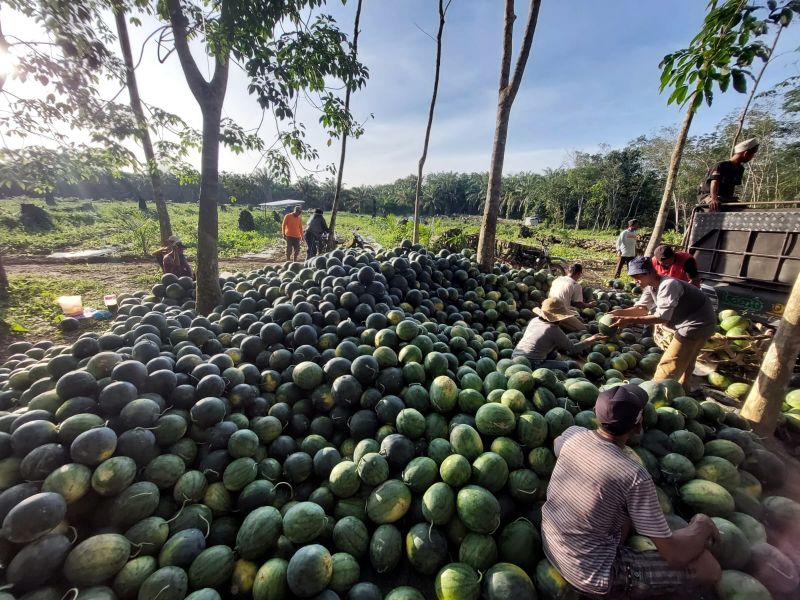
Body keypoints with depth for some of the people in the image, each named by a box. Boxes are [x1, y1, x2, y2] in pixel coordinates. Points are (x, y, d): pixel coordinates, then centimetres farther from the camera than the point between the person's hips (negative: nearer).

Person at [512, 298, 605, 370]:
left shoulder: (534, 320, 6)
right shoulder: (554, 330, -13)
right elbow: (573, 349, -3)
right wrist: (592, 339, 8)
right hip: (531, 364, -8)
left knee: (553, 355, 32)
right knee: (573, 365, 1)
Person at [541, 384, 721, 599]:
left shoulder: (572, 435, -11)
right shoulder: (635, 476, -27)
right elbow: (675, 555, -16)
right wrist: (703, 526, 2)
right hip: (591, 575, -6)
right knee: (709, 568, 0)